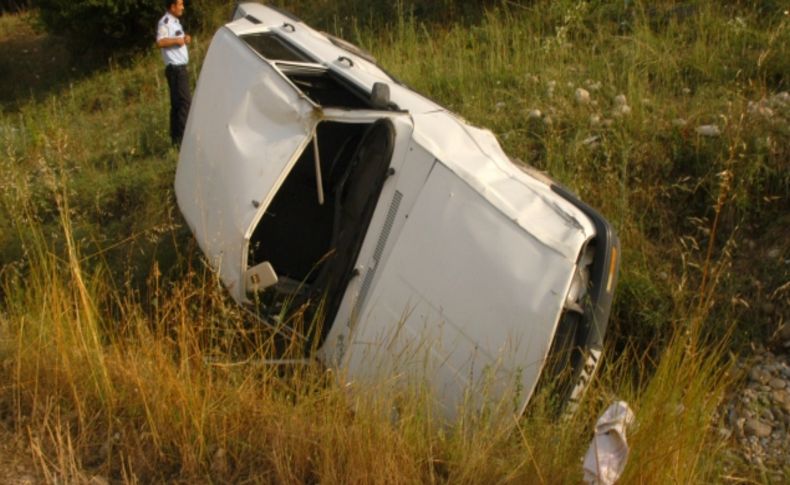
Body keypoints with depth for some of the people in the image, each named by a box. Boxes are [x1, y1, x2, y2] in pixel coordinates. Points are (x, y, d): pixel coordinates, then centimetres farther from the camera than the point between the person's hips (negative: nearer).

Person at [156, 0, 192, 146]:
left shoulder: (175, 21, 18)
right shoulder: (165, 22, -13)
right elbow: (160, 42, -26)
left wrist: (184, 38, 10)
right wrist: (177, 40, -20)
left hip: (180, 68, 10)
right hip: (175, 68, -10)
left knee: (177, 103, 10)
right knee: (185, 101, -14)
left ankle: (176, 138, 14)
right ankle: (182, 136, -15)